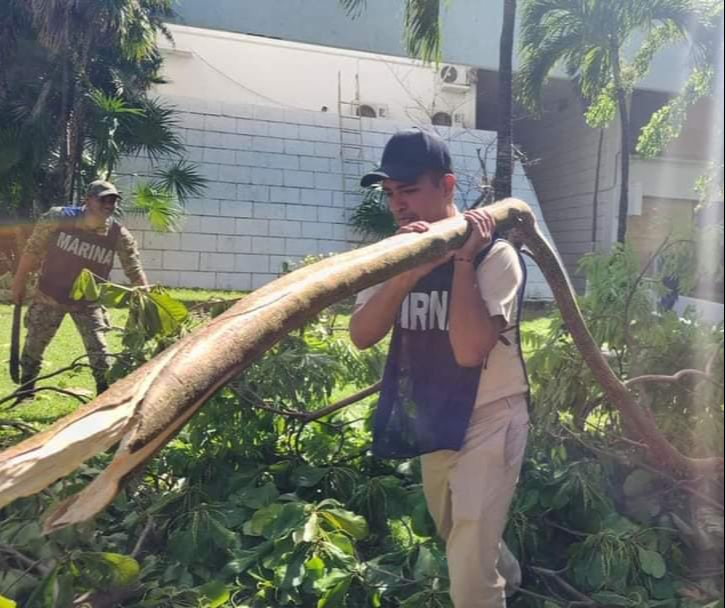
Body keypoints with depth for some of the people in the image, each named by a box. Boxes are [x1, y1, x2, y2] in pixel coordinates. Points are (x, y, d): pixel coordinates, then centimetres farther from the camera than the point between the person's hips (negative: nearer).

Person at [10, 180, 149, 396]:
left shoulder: (119, 235, -16)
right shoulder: (58, 218, -17)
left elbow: (134, 269, -13)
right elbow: (33, 249, -5)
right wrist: (19, 282, 0)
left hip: (88, 301, 0)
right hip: (49, 295, 1)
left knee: (99, 350, -6)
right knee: (34, 344, 14)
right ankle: (25, 389, 36)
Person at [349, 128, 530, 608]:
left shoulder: (494, 254, -18)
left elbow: (469, 350, -30)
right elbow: (362, 335, -17)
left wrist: (463, 260, -27)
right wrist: (407, 270, -31)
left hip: (489, 420, -6)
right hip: (432, 421, 7)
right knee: (458, 541, 28)